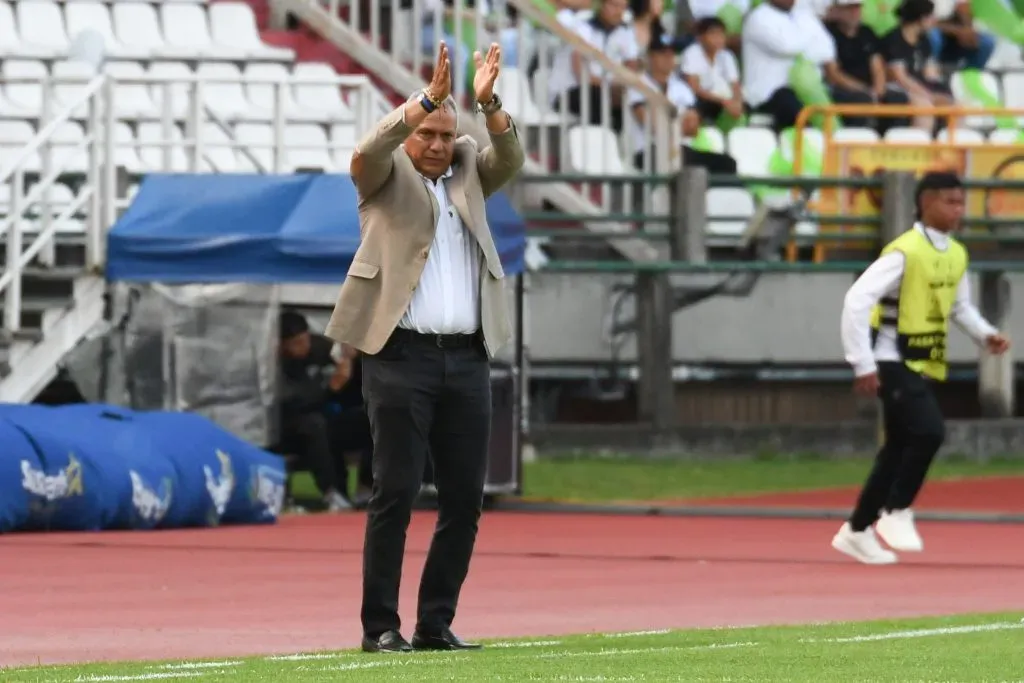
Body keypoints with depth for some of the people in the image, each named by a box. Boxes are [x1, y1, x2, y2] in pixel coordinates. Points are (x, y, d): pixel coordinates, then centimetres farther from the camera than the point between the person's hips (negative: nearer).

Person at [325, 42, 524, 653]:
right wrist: (429, 98, -26)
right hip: (402, 355, -5)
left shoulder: (467, 172, 17)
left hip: (468, 359, 5)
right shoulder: (387, 175, 5)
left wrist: (488, 102, -17)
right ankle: (381, 625, -3)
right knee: (396, 492, -7)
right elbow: (368, 152, -16)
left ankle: (437, 622, 10)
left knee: (465, 497, 3)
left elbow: (511, 159, 0)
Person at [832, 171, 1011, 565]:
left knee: (899, 449, 12)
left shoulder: (956, 255, 7)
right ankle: (896, 513, -6)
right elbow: (857, 300, -23)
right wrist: (863, 364, -24)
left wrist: (985, 335, 3)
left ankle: (857, 531, 22)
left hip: (923, 365, 8)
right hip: (894, 362, -8)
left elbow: (960, 306, 23)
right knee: (929, 431, -22)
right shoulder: (905, 252, -19)